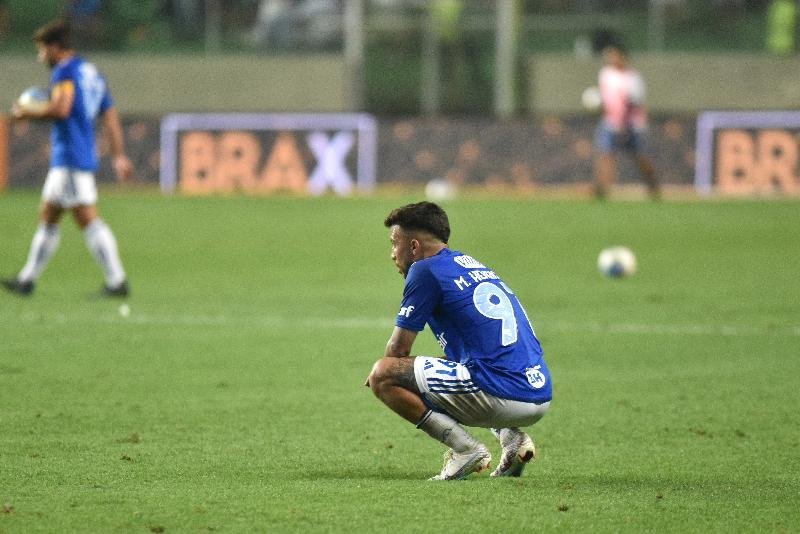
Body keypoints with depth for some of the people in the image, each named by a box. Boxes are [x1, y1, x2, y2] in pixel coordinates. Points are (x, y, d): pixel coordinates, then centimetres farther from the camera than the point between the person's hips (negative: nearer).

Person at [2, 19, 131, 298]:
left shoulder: (65, 71, -8)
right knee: (47, 219, 16)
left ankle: (117, 281, -18)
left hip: (70, 158, -10)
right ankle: (27, 279, 23)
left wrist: (28, 114, -8)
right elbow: (111, 116, 19)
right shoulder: (93, 74, 20)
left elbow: (61, 108, -23)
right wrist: (119, 155, 17)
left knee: (87, 219, -13)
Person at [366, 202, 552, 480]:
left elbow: (399, 348, 2)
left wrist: (381, 374, 23)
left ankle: (466, 448, -7)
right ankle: (511, 436, 14)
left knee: (382, 376, -4)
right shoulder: (474, 265, 24)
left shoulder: (425, 270, -1)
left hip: (502, 395, -9)